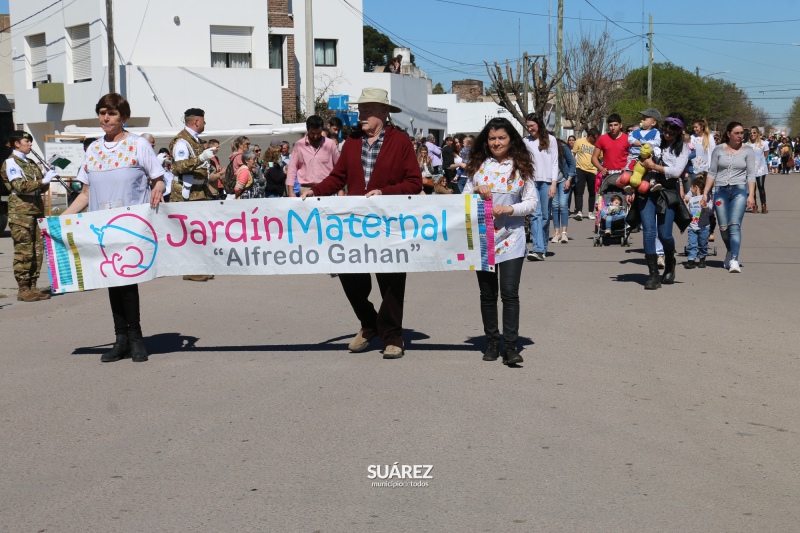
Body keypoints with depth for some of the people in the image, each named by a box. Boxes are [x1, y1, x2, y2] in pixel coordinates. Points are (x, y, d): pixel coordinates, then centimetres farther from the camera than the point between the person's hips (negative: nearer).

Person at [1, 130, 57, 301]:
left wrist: (48, 177, 0)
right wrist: (43, 180, -19)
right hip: (20, 211, -7)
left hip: (36, 209, 7)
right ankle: (23, 289, -3)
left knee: (37, 250, 4)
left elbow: (41, 189, 18)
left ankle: (32, 286, 10)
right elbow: (20, 186, -15)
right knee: (24, 251, -7)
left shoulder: (31, 163, 20)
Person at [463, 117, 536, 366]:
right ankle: (492, 342, 20)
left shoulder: (521, 168, 2)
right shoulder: (478, 166, 8)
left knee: (510, 293, -9)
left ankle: (510, 346, -7)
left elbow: (532, 202, -1)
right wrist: (476, 190, -10)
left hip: (510, 238, -2)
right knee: (487, 294, 9)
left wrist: (508, 209, -16)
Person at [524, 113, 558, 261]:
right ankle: (538, 249, -19)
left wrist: (554, 183, -5)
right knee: (535, 214, -11)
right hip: (531, 181, 0)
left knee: (545, 216, 2)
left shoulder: (550, 140, 6)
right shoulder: (525, 141, 10)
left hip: (547, 182, 0)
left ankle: (543, 249, 9)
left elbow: (554, 163, 4)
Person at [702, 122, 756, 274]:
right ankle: (730, 252, 28)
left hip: (739, 190, -2)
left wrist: (751, 195, -5)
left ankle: (734, 260, -20)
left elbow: (751, 174, 4)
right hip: (721, 191, 2)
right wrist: (705, 192, 5)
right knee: (723, 227, 1)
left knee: (735, 225, -16)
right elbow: (712, 173, 11)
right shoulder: (719, 150, 8)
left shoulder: (747, 150, 6)